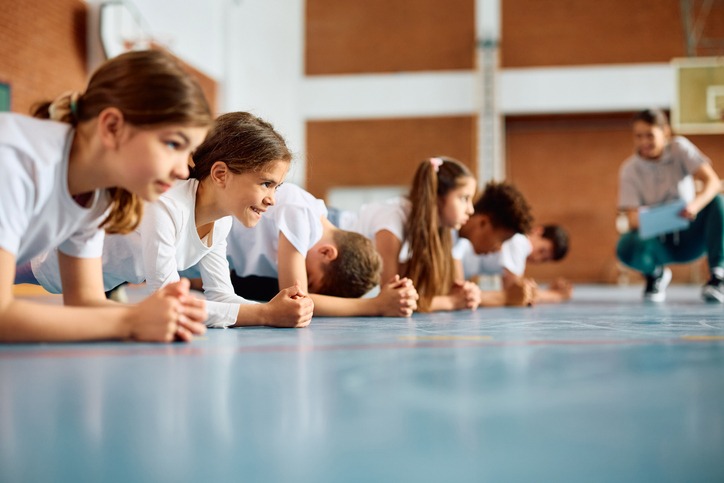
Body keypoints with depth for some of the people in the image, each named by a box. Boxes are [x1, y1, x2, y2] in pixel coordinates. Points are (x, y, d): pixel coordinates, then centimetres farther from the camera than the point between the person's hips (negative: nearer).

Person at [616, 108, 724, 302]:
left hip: (689, 237, 1)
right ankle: (656, 274, 3)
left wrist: (695, 206, -42)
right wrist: (639, 220, -41)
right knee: (626, 248, -33)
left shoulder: (680, 147, -6)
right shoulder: (629, 169, -7)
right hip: (659, 242, 0)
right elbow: (632, 218, -15)